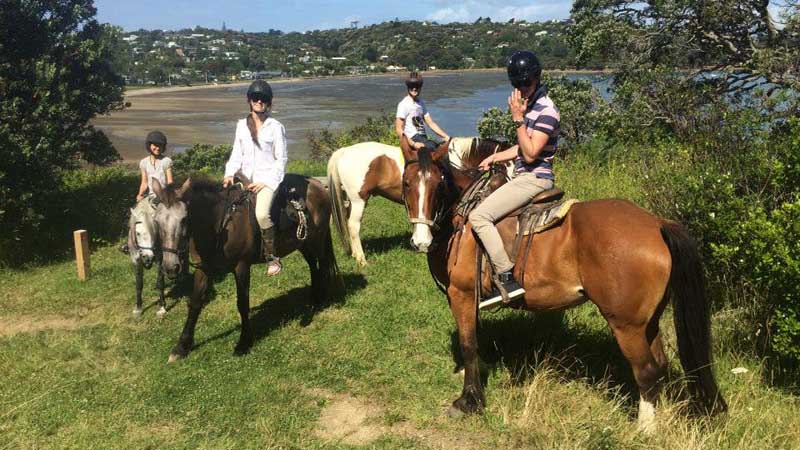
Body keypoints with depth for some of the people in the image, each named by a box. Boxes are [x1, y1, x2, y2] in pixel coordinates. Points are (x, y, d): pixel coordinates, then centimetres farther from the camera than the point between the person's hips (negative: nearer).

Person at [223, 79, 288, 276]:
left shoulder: (275, 127, 0)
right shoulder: (241, 125, 12)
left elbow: (281, 159, -1)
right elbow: (237, 154, 12)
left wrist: (265, 183, -10)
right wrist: (229, 174, -6)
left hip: (268, 179, -5)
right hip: (246, 178, 5)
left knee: (262, 214, -28)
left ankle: (272, 258, -11)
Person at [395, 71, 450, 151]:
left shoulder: (421, 103, 17)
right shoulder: (403, 104, -6)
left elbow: (431, 123, 17)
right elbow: (399, 129, -12)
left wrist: (446, 137, 6)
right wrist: (413, 144, -24)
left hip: (423, 138, 8)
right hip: (413, 138, -8)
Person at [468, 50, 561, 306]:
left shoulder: (546, 111, -16)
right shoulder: (530, 107, 14)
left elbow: (530, 154, -21)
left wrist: (518, 119, -20)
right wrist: (495, 157, 13)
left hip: (534, 179, -11)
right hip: (524, 176, 11)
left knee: (479, 216, -21)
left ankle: (507, 278, -21)